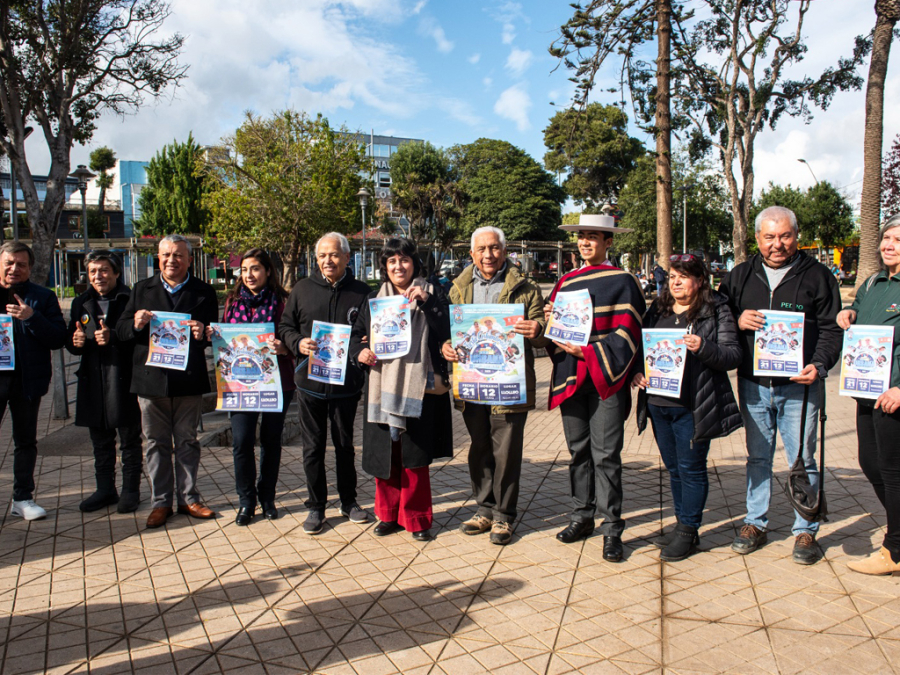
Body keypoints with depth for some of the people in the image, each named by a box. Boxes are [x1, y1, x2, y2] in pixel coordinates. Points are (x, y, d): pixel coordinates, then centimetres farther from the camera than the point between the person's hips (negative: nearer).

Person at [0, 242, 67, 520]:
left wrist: (31, 317, -18)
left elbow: (59, 339, -4)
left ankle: (23, 498, 21)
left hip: (27, 380, 0)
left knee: (26, 442, 10)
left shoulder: (43, 297, 4)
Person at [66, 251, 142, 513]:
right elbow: (71, 341, 16)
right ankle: (105, 489, 27)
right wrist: (75, 342, -6)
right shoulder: (81, 303, 14)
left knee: (130, 440, 4)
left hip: (123, 380, -6)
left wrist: (113, 337, -25)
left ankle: (130, 491, 15)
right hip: (93, 382, 6)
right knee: (100, 441, 15)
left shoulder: (130, 300, -6)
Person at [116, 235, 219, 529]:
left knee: (187, 441, 10)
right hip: (151, 379, 1)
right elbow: (120, 330, 6)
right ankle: (160, 502, 20)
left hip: (189, 380, -1)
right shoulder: (142, 290, 9)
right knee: (157, 443, 9)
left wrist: (202, 333, -23)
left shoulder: (204, 293, 4)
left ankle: (188, 498, 22)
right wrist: (136, 324, -17)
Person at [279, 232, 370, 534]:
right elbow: (285, 325, 9)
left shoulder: (361, 292, 3)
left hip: (346, 383, 0)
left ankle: (348, 501, 29)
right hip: (310, 382, 0)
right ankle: (316, 507, 20)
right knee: (313, 447, 7)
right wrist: (298, 342, -11)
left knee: (345, 444, 14)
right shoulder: (303, 289, 4)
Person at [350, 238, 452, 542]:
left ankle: (416, 518, 15)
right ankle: (388, 514, 23)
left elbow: (446, 332, -8)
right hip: (382, 385, 3)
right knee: (384, 452, 7)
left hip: (419, 386, -3)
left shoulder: (431, 294, 3)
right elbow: (356, 332, 18)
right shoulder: (375, 299, 13)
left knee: (415, 454, 1)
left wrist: (425, 301, -18)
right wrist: (359, 351, -3)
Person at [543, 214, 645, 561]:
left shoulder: (623, 281, -1)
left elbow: (627, 333, -7)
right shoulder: (566, 282, 14)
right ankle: (582, 516, 24)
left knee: (605, 454, -3)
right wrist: (550, 319, -3)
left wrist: (588, 353, -16)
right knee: (578, 450, 11)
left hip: (606, 378, -4)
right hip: (570, 377, 5)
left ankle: (611, 528, 6)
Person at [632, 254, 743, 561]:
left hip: (693, 406, -5)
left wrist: (703, 348, -26)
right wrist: (637, 372, -1)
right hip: (658, 402, 6)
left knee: (691, 469, 3)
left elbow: (733, 355, -9)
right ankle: (682, 523, 29)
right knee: (674, 467, 16)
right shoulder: (657, 310, 12)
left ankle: (688, 531, 16)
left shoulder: (716, 311, -3)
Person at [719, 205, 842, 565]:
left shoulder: (816, 275, 2)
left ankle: (805, 531, 18)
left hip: (798, 385, -2)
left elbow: (831, 328, 0)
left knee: (802, 459, 4)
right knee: (757, 456, 12)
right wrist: (737, 321, -9)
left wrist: (819, 365, -15)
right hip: (753, 384, 3)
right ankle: (755, 523, 24)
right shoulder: (740, 276, 9)